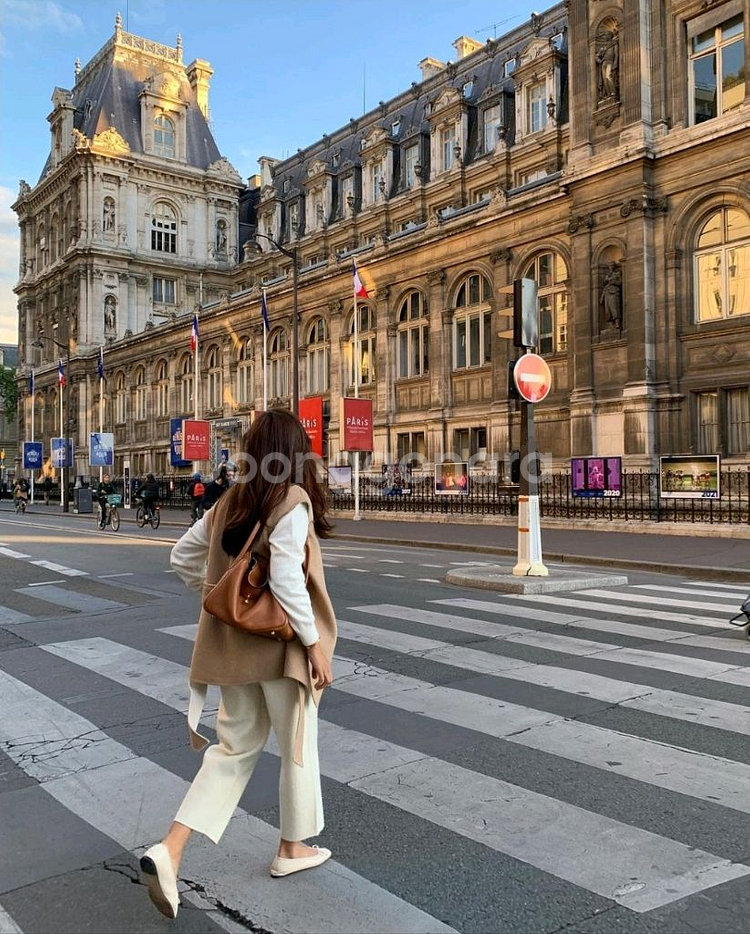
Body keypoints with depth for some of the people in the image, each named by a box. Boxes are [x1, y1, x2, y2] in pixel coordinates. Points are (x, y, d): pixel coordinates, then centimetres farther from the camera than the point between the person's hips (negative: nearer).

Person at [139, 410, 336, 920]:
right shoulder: (293, 500, -15)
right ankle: (293, 848, 31)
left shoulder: (230, 502, 6)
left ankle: (170, 849, 3)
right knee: (298, 745, 14)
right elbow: (287, 579, -23)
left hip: (231, 642, 7)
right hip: (281, 644, -6)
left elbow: (182, 556, 13)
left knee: (236, 746, 16)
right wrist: (315, 642, -17)